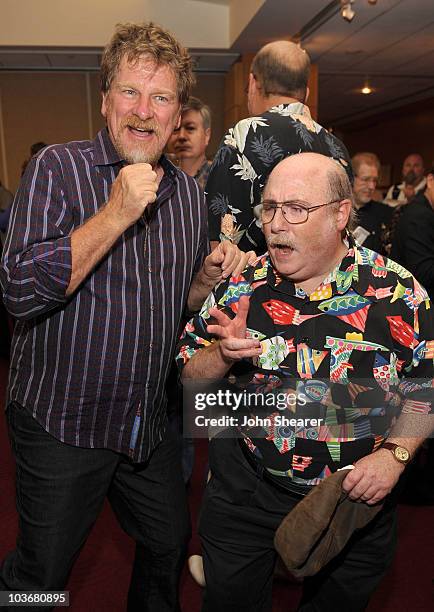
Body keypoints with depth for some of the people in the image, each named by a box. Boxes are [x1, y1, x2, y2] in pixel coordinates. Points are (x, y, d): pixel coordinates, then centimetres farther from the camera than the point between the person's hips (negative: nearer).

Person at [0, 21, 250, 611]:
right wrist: (116, 213, -27)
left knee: (169, 544, 23)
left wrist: (208, 278, -7)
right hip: (62, 421, -5)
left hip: (148, 421, 5)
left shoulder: (188, 191, 5)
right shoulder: (58, 168, -11)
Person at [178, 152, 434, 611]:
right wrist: (224, 354, -24)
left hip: (356, 495, 0)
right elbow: (188, 376, -4)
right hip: (245, 489, 1)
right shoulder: (240, 285, -10)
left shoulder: (396, 292, -15)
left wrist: (394, 453, -15)